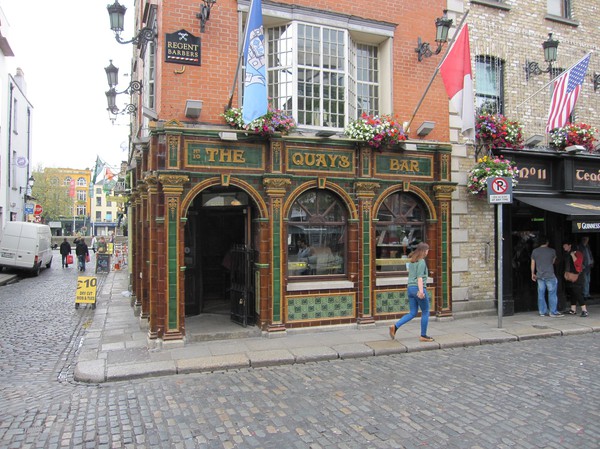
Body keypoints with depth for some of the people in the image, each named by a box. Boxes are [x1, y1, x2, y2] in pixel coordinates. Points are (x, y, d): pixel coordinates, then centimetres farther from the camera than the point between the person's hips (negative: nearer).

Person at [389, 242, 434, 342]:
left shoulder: (412, 261, 15)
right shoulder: (421, 262, -10)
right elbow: (419, 277, -19)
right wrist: (421, 291, -25)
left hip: (410, 288, 8)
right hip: (418, 288, -8)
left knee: (413, 313, 11)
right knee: (425, 312, 9)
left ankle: (395, 326, -4)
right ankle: (423, 335, 15)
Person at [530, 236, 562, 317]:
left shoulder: (535, 251, 2)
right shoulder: (552, 251, -4)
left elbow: (532, 264, 6)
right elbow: (553, 262, 11)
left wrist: (533, 274, 16)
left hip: (539, 276, 4)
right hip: (550, 276, -3)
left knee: (541, 294, 7)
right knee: (552, 293, 2)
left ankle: (542, 312, 11)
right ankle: (553, 312, 4)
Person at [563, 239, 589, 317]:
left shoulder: (577, 253, -8)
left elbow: (578, 263, -21)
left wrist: (573, 255, -20)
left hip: (576, 276, -8)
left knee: (578, 293, -12)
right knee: (571, 293, 11)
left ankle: (584, 311, -11)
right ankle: (573, 310, 17)